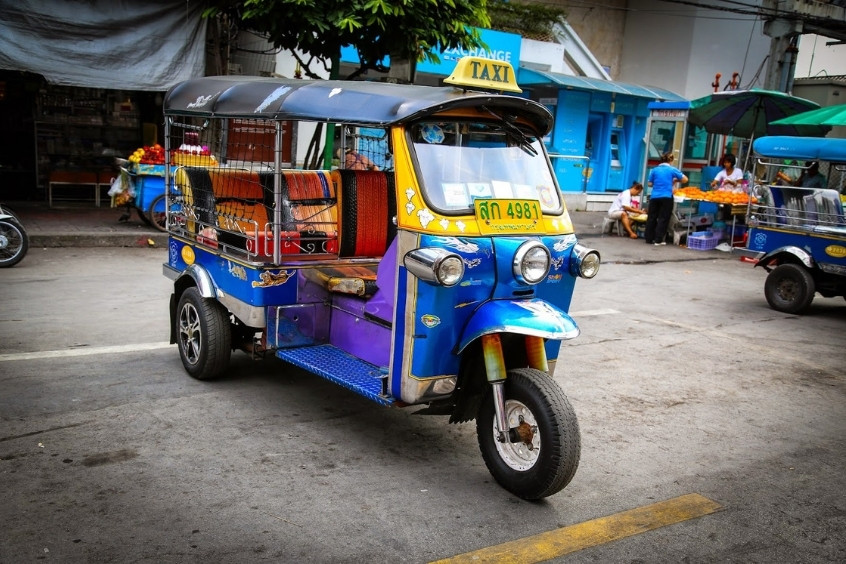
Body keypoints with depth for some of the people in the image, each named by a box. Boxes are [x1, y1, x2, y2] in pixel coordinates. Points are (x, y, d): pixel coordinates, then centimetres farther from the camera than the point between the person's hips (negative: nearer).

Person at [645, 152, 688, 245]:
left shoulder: (654, 170, 6)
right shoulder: (672, 170, 0)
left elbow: (650, 184, 9)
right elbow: (685, 179, 4)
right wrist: (675, 180, 20)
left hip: (654, 197, 3)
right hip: (666, 197, -3)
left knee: (651, 218, 9)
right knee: (663, 218, 2)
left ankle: (649, 239, 12)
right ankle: (658, 240, 1)